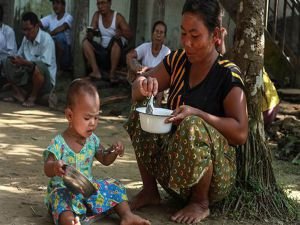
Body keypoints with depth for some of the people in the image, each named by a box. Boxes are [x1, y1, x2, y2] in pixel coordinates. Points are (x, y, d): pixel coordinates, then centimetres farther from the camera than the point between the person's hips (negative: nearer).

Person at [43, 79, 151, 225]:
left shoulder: (92, 140, 3)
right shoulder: (58, 143, -15)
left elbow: (105, 160, 13)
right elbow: (47, 169, -21)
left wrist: (114, 152, -10)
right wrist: (54, 167, -46)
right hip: (64, 189, -6)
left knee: (114, 186, 0)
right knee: (62, 200, -37)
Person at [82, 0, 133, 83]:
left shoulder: (118, 17, -9)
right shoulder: (97, 15, 2)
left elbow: (130, 35, -16)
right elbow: (91, 32, -3)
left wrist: (122, 33, -40)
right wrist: (90, 34, -28)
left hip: (115, 50, -4)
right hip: (102, 50, 4)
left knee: (116, 39, -34)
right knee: (86, 42, -16)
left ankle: (112, 73, -29)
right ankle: (96, 71, -28)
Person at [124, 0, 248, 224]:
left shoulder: (228, 75, -15)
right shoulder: (178, 60, 2)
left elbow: (241, 133, -21)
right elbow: (137, 94, 7)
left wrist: (197, 114, -31)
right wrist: (143, 83, -17)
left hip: (216, 174, -6)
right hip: (172, 166, 6)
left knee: (192, 126, -34)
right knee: (142, 108, -7)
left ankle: (200, 203, -11)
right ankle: (149, 191, 1)